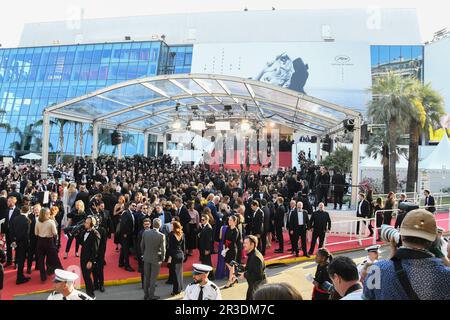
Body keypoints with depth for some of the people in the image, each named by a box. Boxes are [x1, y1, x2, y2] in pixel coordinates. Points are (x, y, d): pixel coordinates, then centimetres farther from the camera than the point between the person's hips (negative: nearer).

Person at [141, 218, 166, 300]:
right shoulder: (161, 236, -21)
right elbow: (163, 249, -16)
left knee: (146, 277, 17)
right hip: (156, 259, -4)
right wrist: (162, 259, 2)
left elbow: (142, 245, 2)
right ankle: (151, 296, 20)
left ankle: (146, 295, 28)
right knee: (153, 278, 9)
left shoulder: (145, 232, -9)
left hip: (146, 258, 4)